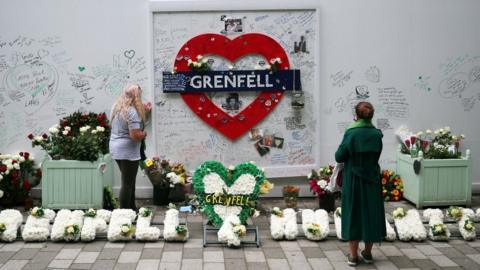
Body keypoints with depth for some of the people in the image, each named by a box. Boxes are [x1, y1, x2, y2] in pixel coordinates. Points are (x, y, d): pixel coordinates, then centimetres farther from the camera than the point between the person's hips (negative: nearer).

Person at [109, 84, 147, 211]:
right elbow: (135, 135, -27)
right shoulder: (132, 111, -20)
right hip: (128, 151, -9)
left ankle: (132, 208, 28)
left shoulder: (117, 107, 7)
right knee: (127, 183, 0)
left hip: (116, 149, 9)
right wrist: (144, 134, -4)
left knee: (128, 181, 19)